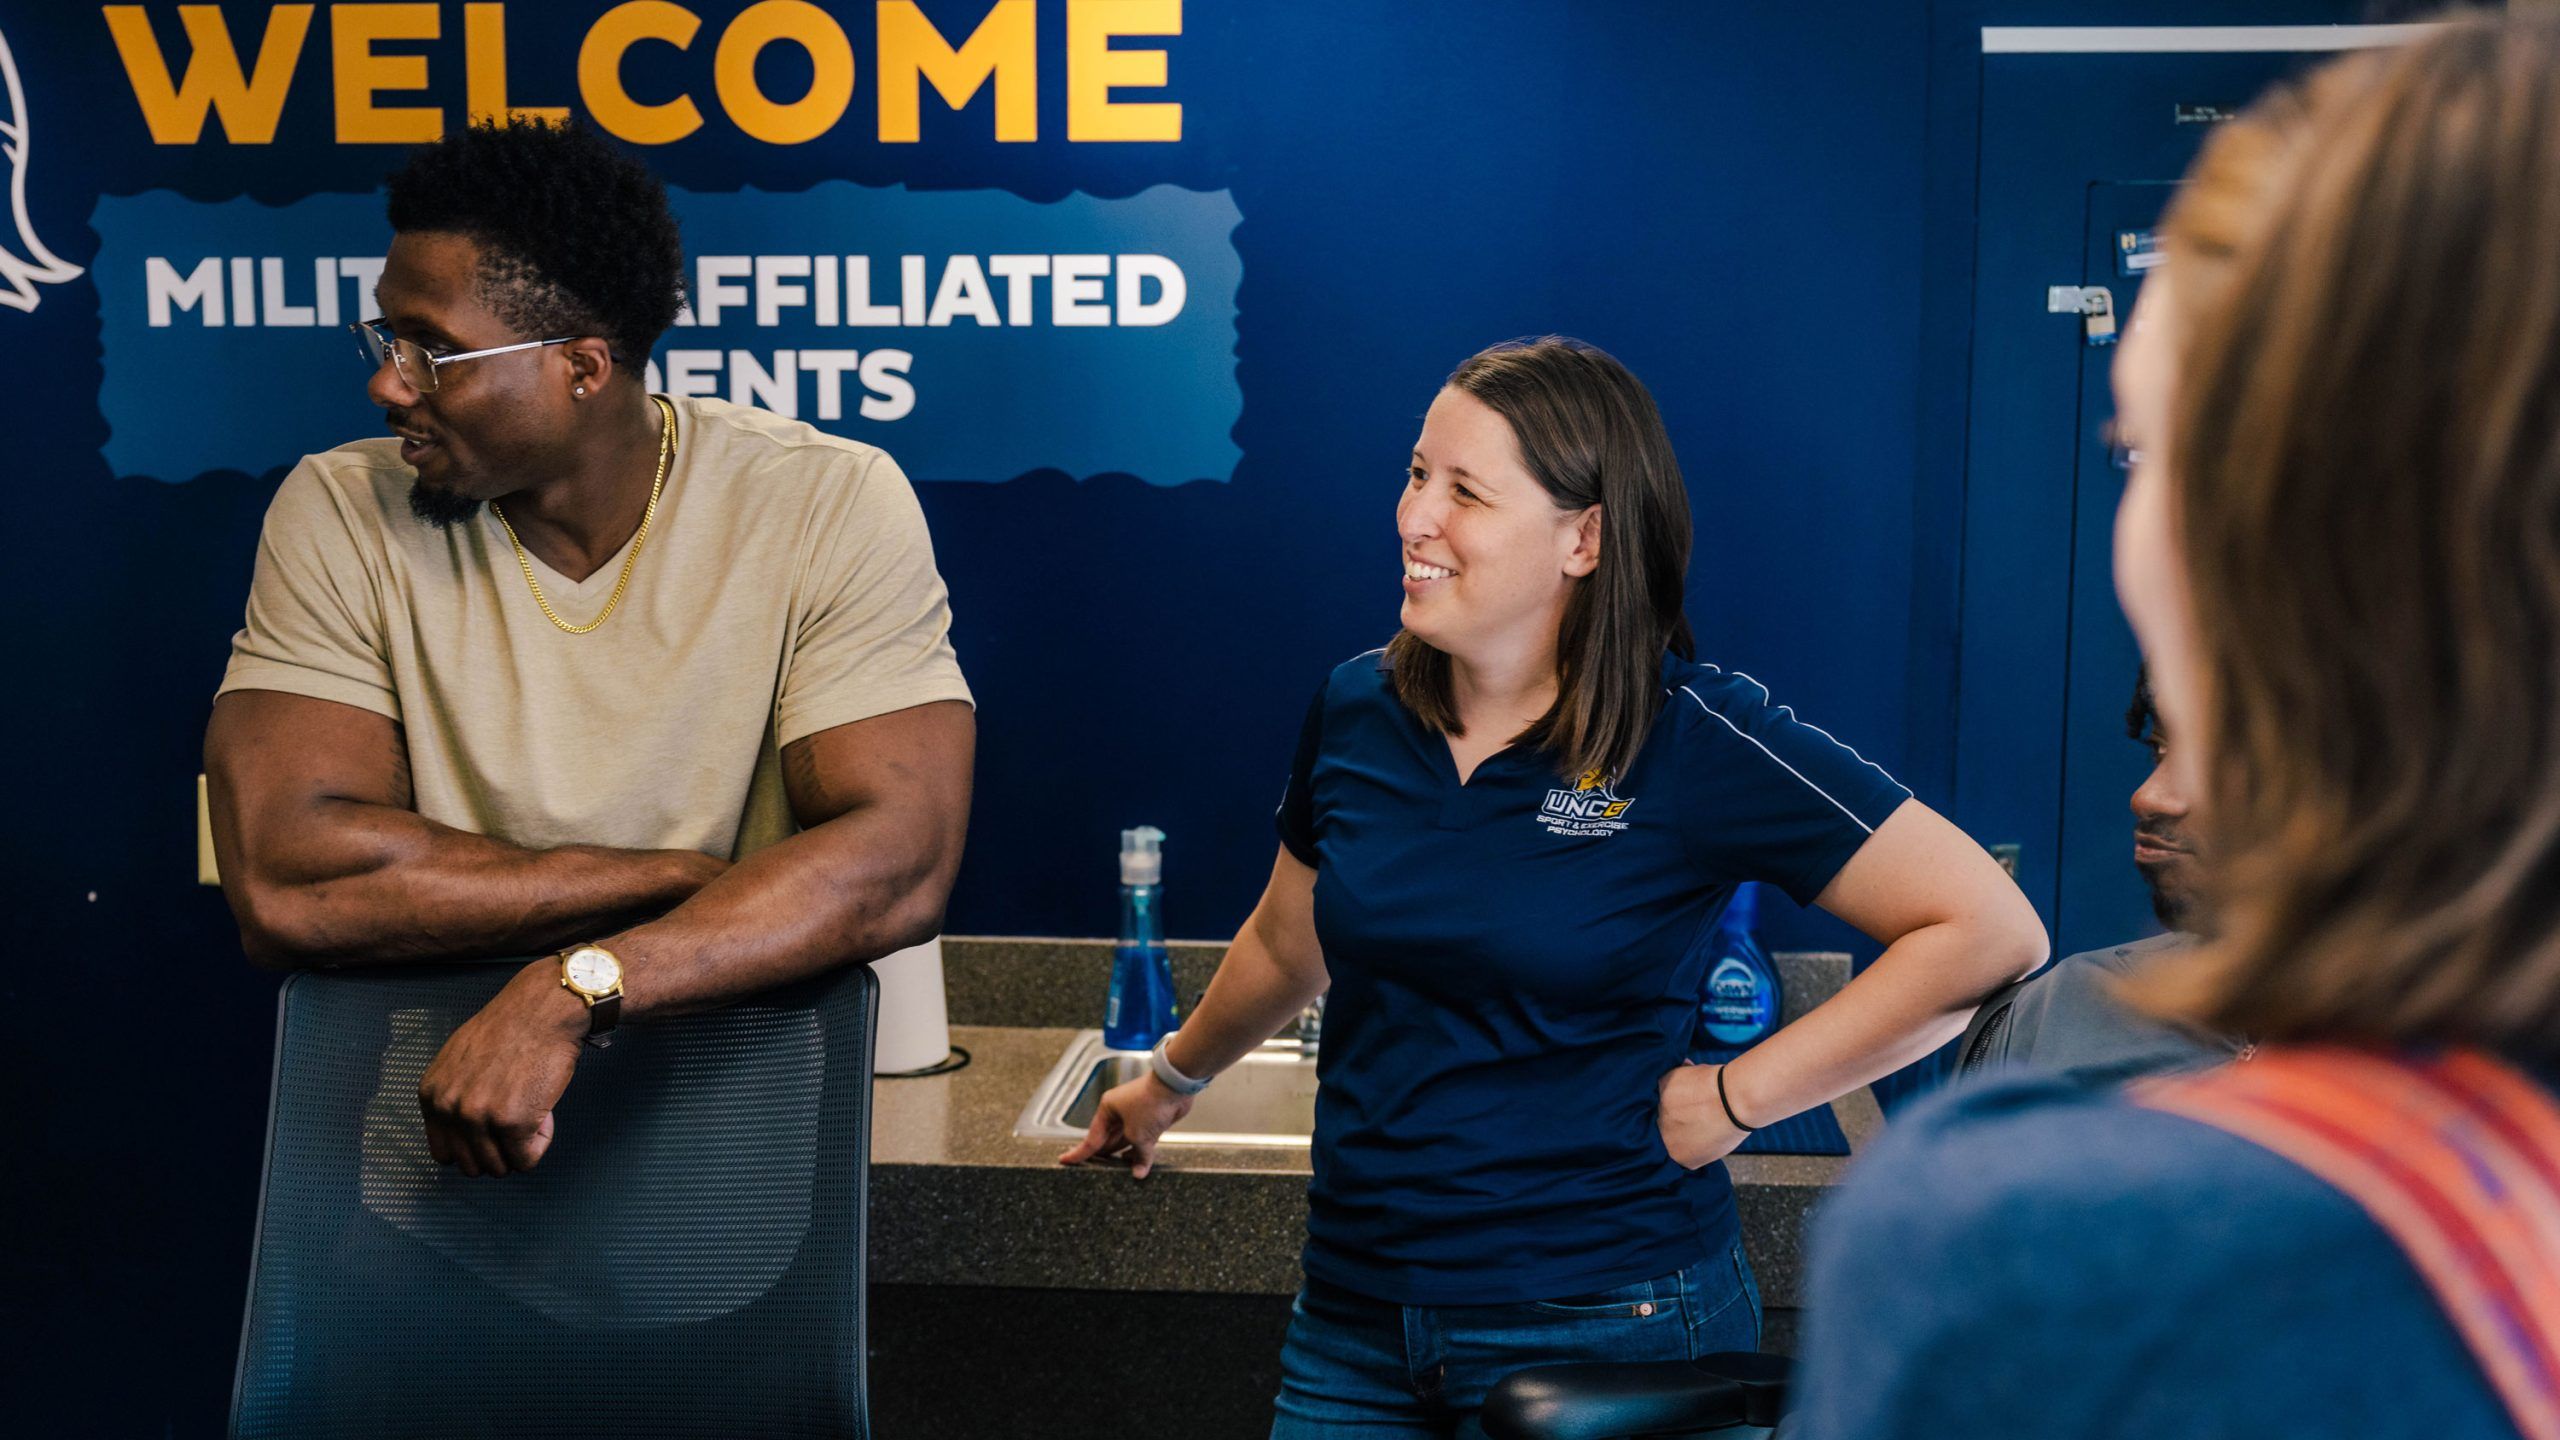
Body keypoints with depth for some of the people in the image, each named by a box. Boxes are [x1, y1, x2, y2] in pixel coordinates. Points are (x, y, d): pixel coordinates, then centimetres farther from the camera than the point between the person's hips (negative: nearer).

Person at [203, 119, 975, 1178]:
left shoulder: (832, 508, -7)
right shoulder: (339, 515, -3)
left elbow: (900, 863, -18)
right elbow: (282, 883, -15)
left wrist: (573, 991, -29)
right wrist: (690, 883, -16)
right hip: (424, 1089, 1)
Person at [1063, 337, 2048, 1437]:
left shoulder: (1694, 739, -14)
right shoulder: (1355, 711, 1)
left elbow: (1991, 932, -16)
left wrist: (1736, 1100, -14)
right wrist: (1174, 1078, 36)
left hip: (1601, 1331, -4)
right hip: (1355, 1318, 5)